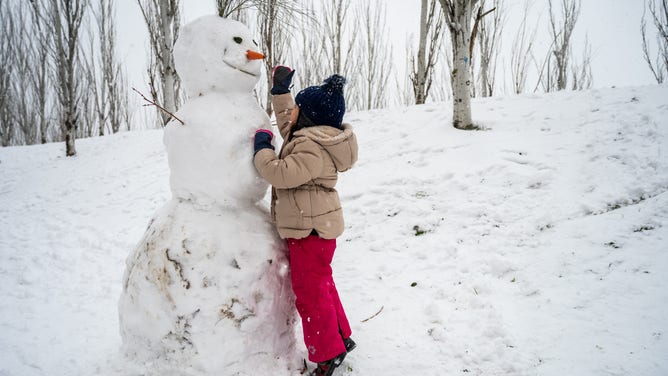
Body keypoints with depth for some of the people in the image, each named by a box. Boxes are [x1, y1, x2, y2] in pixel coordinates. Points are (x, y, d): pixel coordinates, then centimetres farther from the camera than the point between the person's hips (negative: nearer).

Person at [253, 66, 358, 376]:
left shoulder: (313, 148, -24)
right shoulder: (307, 136, 9)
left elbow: (282, 174, -30)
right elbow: (286, 123, 27)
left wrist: (262, 149, -15)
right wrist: (280, 91, 24)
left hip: (311, 229, -11)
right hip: (312, 226, 11)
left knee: (309, 291, 1)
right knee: (320, 284, 22)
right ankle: (341, 338, 36)